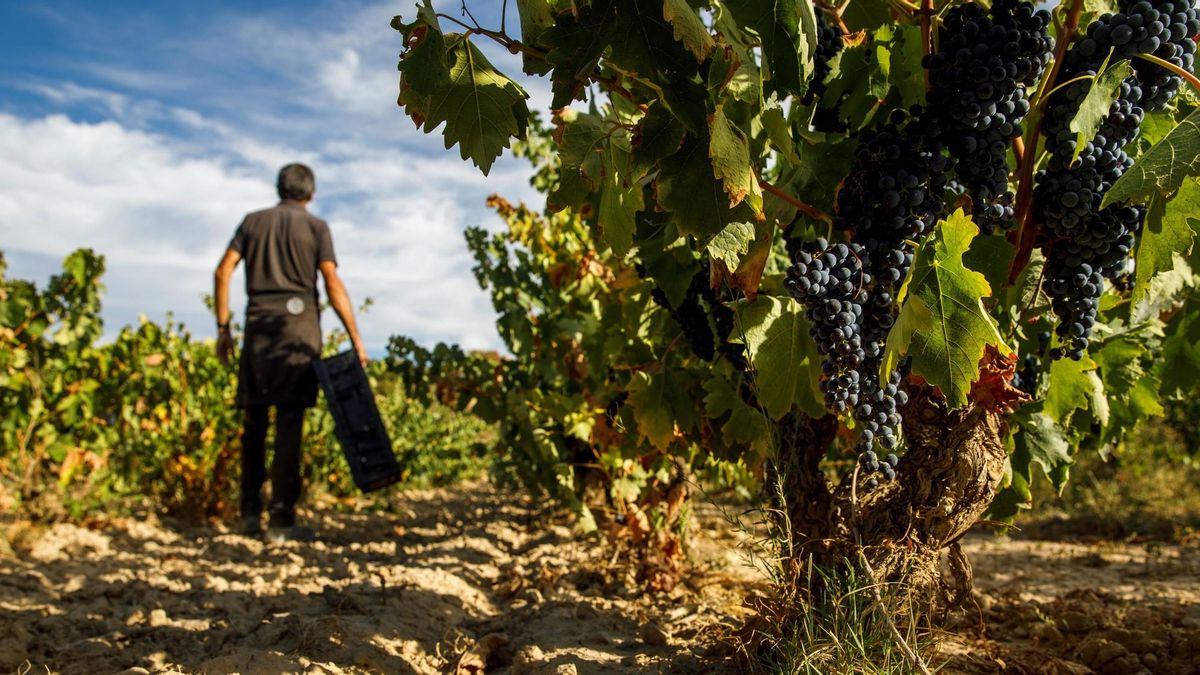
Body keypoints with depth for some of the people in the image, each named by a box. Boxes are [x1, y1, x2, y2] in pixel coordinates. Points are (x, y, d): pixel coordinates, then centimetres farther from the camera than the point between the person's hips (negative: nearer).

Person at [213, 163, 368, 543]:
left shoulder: (253, 222, 16)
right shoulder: (316, 227, 7)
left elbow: (223, 272, 6)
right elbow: (332, 283, -5)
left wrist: (223, 328, 10)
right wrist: (355, 339, -7)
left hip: (258, 326, 3)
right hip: (298, 326, -3)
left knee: (255, 422, 11)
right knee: (289, 423, -5)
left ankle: (250, 513, 11)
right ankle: (281, 520, -7)